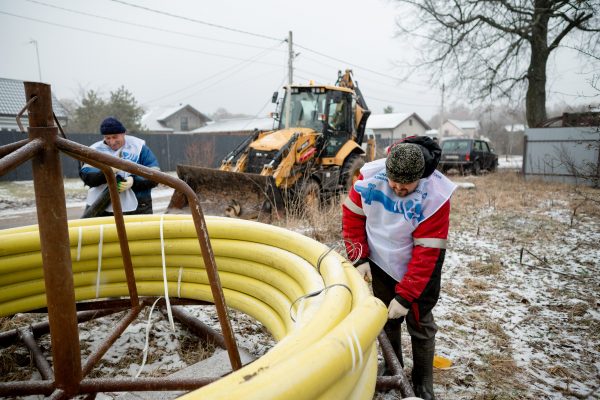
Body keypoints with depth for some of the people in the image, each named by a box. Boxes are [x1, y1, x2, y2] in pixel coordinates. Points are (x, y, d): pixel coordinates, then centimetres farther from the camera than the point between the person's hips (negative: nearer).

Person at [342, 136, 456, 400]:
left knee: (420, 326, 7)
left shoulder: (435, 196, -28)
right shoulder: (370, 176, -21)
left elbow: (427, 252, -26)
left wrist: (405, 296, -25)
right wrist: (359, 258, -11)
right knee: (386, 320, 17)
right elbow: (352, 215, -7)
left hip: (419, 271, -3)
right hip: (381, 264, 3)